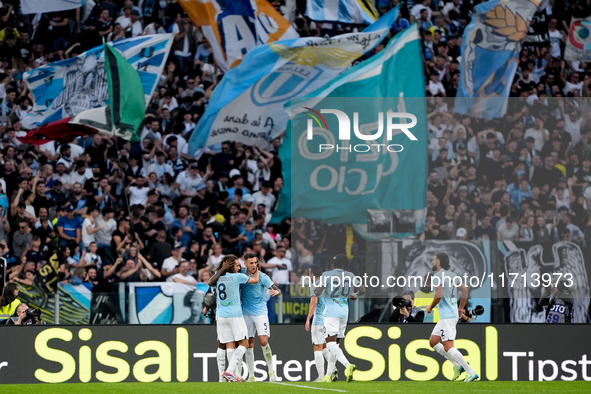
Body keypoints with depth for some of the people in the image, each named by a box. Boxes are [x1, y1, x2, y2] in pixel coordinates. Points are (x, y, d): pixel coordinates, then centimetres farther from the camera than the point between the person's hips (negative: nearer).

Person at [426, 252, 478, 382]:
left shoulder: (438, 276, -12)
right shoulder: (452, 275, 14)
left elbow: (439, 296, -23)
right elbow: (465, 290, 18)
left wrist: (430, 307, -5)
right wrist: (460, 309, 24)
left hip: (447, 317, -10)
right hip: (453, 314, 10)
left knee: (448, 347, -12)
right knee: (433, 342, 15)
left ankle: (471, 372, -15)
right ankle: (457, 365, 11)